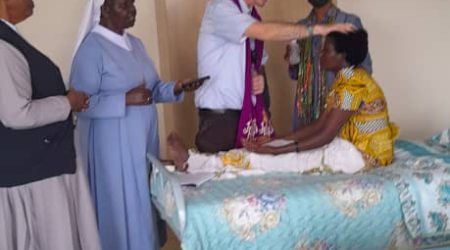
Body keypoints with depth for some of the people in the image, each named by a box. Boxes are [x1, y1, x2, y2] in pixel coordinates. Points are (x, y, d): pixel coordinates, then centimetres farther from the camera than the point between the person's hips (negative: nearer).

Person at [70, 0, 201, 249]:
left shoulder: (135, 43, 10)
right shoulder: (91, 48, -14)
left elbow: (152, 86, 15)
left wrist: (175, 89, -4)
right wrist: (125, 100, -25)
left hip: (144, 139, 7)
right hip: (114, 146, -7)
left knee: (145, 201, 13)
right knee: (124, 206, 1)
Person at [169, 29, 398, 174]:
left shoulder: (353, 85, -22)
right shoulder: (344, 80, 10)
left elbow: (324, 137, -24)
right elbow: (319, 126, 9)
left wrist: (276, 150, -23)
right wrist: (277, 141, 2)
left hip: (363, 154, -9)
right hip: (351, 145, 9)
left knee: (283, 160, -14)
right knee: (286, 150, -3)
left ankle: (192, 163, -15)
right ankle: (194, 161, -8)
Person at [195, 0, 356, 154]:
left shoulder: (251, 16, 11)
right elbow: (266, 32, -26)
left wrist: (258, 78, -1)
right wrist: (316, 29, -21)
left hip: (249, 112, 7)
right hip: (219, 115, -7)